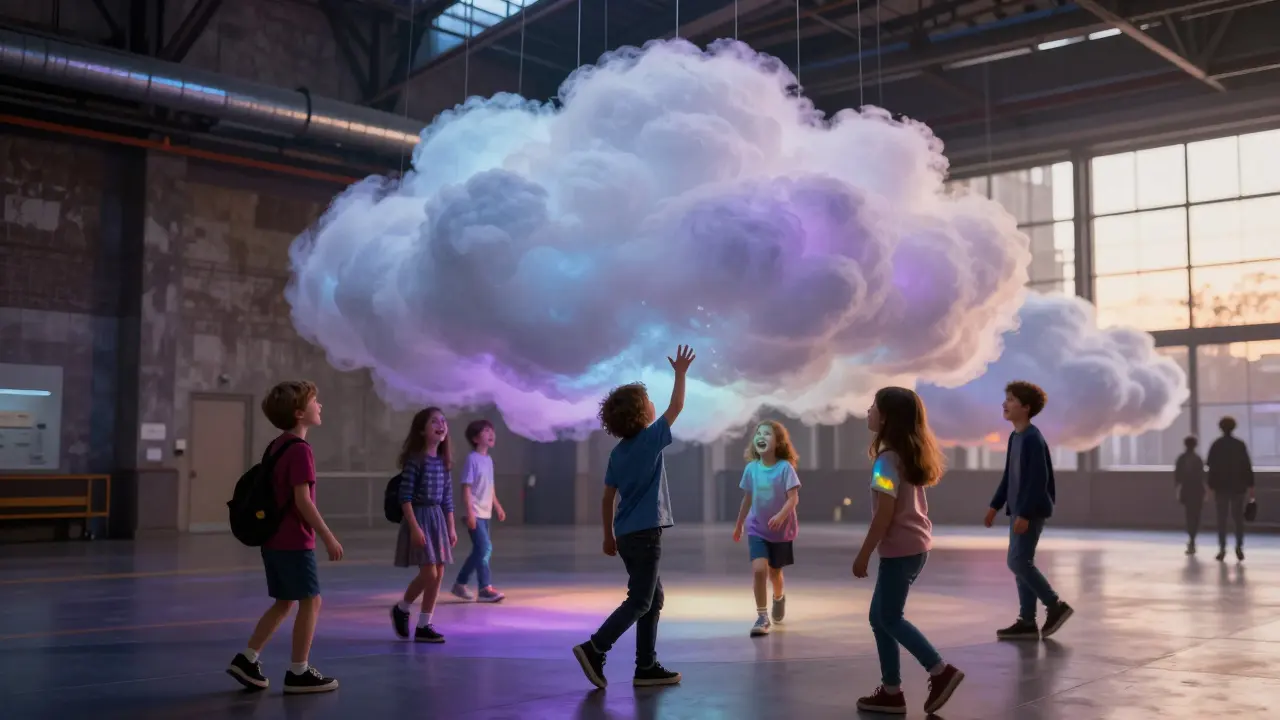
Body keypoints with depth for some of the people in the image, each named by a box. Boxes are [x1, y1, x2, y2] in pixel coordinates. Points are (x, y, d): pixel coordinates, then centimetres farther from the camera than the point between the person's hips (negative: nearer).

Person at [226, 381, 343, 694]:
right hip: (294, 541, -9)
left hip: (274, 538, 9)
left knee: (284, 602, 17)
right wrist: (328, 537, -16)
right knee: (310, 601, 0)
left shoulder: (276, 446, 12)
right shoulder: (300, 449, -16)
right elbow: (302, 500, -21)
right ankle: (299, 673, 6)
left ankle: (247, 659, 17)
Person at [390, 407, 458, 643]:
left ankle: (424, 626, 14)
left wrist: (451, 528, 11)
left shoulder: (443, 461, 8)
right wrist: (414, 527, -20)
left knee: (438, 575, 5)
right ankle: (401, 609, 14)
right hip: (418, 517, -7)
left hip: (438, 519, 7)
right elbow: (405, 496, -15)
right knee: (428, 573, -11)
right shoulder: (414, 460, -13)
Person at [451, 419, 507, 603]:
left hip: (485, 513, 9)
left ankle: (460, 584, 22)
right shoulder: (472, 459, -12)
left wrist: (497, 507, 20)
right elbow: (466, 488, -15)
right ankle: (485, 589, -10)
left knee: (479, 550, 12)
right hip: (475, 513, -9)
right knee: (485, 548, -14)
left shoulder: (489, 460, 12)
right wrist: (470, 512, -21)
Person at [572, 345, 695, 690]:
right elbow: (676, 406, 1)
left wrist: (609, 536, 18)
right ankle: (594, 649, -14)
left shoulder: (618, 452, 9)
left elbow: (607, 499, 11)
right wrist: (680, 372, 12)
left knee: (653, 598, 14)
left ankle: (647, 667, 14)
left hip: (627, 534, 8)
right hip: (645, 533, -8)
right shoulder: (650, 439, -9)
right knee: (639, 602, -4)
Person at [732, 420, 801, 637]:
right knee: (758, 569, -16)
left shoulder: (785, 467, -16)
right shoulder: (751, 468, -6)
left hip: (781, 530, -1)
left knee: (774, 572, 13)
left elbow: (793, 498, -19)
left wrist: (781, 516, -37)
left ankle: (779, 598, 47)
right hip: (757, 529, 1)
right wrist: (738, 525, 15)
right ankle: (762, 617, -6)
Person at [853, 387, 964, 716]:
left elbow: (885, 512, -19)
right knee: (880, 617, 12)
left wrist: (864, 554, -14)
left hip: (900, 547, -9)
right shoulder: (909, 454, 11)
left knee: (889, 618, 0)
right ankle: (891, 691, 13)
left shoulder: (888, 458, -16)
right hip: (914, 544, 9)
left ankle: (941, 671, -1)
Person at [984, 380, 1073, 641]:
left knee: (1018, 562, -10)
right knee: (1021, 563, 9)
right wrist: (995, 506, 20)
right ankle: (1027, 622, 12)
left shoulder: (1033, 438, -16)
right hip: (1019, 510, 10)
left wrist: (1025, 514, -22)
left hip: (1031, 512, -10)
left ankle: (1055, 606, 4)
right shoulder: (1014, 437, 12)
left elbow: (1039, 480, -20)